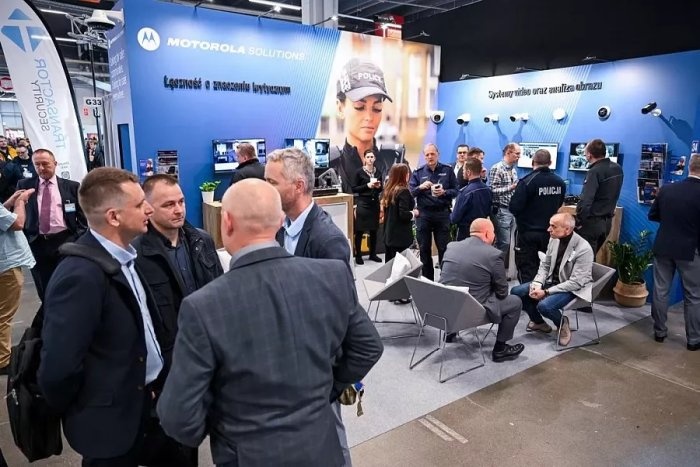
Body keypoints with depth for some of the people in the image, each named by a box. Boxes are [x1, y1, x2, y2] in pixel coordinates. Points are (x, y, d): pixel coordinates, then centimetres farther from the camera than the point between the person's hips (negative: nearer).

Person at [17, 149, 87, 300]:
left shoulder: (72, 186, 4)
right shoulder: (24, 185, 8)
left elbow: (82, 216, 4)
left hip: (65, 241, -2)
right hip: (36, 244, 2)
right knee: (44, 291, 10)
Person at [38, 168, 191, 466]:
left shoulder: (123, 257, 1)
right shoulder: (81, 276, -27)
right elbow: (57, 371, -26)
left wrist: (153, 386, 4)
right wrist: (81, 413, -8)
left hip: (145, 406, 7)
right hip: (111, 422, -7)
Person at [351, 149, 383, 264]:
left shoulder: (378, 172, 9)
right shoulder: (359, 172, -5)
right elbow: (354, 189, -7)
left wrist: (378, 186, -5)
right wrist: (367, 185, -17)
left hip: (375, 203, 5)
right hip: (363, 203, -4)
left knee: (374, 230, 9)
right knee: (360, 230, -3)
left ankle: (373, 254, 20)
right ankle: (358, 255, 6)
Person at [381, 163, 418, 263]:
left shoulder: (388, 189, 8)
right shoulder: (403, 191, -16)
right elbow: (403, 214, -23)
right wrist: (414, 213, -4)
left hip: (389, 234, 8)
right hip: (401, 236, -8)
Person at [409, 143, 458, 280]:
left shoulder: (448, 170, 4)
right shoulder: (418, 172, 6)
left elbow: (455, 190, 1)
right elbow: (410, 192, 0)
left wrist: (444, 192, -17)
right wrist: (420, 187, -19)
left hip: (442, 213, -1)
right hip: (423, 214, 1)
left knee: (444, 248, 3)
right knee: (424, 249, 7)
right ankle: (427, 279, 18)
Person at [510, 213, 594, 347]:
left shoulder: (583, 249, -25)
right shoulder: (554, 240, -5)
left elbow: (576, 283, -25)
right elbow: (545, 265, 6)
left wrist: (546, 292, -26)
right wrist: (537, 284, -13)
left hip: (573, 289, -7)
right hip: (552, 281, 7)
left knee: (544, 305, -32)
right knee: (516, 292, -4)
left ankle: (562, 323, 4)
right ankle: (539, 322, 19)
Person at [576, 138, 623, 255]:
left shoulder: (595, 172, -20)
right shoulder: (617, 168, 7)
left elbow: (585, 200, -26)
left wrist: (578, 221, -18)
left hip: (592, 221, -8)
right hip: (607, 221, 8)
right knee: (592, 255, 19)